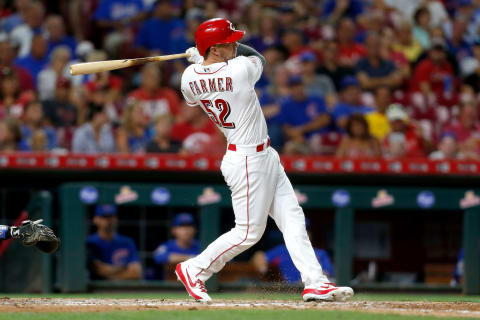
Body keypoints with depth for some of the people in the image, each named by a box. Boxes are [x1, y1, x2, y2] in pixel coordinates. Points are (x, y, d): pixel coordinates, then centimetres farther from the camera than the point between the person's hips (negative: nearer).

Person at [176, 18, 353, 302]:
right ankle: (194, 270, 14)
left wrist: (202, 57, 14)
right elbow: (259, 58, 1)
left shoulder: (189, 77, -5)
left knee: (292, 217, 8)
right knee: (249, 232, 3)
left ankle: (315, 282, 6)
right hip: (248, 161, -9)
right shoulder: (240, 70, -23)